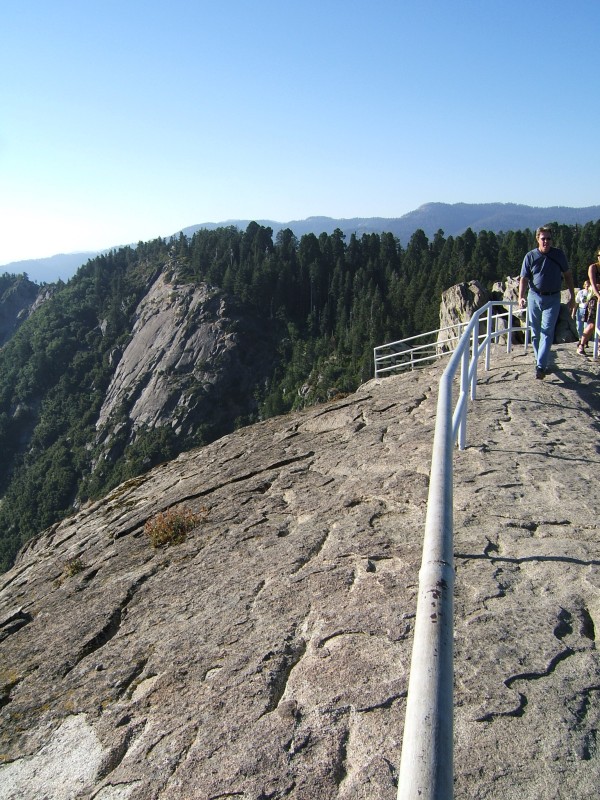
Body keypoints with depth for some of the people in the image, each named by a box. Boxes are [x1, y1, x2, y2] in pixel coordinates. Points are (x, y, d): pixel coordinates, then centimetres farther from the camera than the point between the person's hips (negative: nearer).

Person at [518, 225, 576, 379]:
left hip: (552, 299, -1)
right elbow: (524, 279, -2)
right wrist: (521, 297, -18)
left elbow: (568, 275, 10)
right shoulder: (530, 256, 0)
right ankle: (540, 360, 25)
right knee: (535, 333, 9)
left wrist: (572, 297, 8)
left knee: (547, 332, -10)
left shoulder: (559, 255, 2)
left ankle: (540, 366, -16)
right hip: (534, 297, 1)